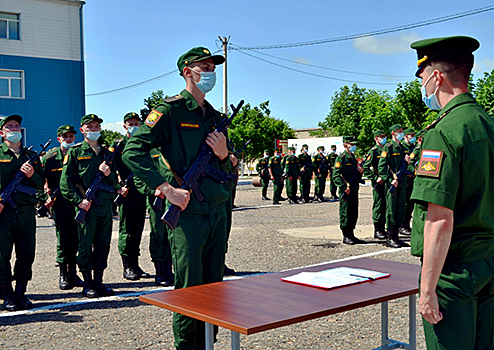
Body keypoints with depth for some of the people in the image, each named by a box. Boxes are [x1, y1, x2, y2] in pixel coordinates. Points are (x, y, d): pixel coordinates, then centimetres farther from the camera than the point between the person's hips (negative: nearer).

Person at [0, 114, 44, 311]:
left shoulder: (31, 156, 15)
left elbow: (41, 185, 14)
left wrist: (32, 175, -6)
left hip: (27, 213, 3)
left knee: (26, 255, 4)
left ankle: (20, 293, 16)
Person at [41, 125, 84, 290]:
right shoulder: (50, 157, 0)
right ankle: (63, 275, 9)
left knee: (75, 240, 5)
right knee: (63, 240, -1)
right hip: (59, 204, -2)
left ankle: (73, 273, 17)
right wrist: (47, 196, -2)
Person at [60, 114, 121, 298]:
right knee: (85, 246, 0)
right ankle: (87, 284, 10)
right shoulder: (75, 152, 3)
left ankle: (98, 281, 18)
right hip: (86, 207, -4)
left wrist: (109, 174, -3)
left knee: (103, 245, 8)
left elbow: (115, 182, 19)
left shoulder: (107, 153, 17)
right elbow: (65, 182, -3)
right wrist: (79, 200, -14)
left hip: (106, 206, 5)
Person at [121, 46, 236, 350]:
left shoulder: (216, 117, 16)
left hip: (217, 211, 7)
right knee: (190, 287, -2)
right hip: (188, 212, -7)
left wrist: (223, 155, -2)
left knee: (214, 285, 12)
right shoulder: (171, 111, -5)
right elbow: (133, 152, -13)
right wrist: (167, 189, -19)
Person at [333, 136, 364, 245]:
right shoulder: (341, 158, -8)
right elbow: (336, 175, -14)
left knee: (354, 213, 11)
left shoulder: (353, 157, 16)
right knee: (345, 213, -2)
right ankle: (346, 236, 5)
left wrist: (360, 170, 4)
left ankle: (351, 235, 19)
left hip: (354, 190, 8)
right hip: (346, 190, -8)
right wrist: (344, 187, -20)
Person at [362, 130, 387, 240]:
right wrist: (375, 178, -17)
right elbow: (365, 168, -12)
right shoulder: (373, 151, -6)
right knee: (378, 205, -4)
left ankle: (382, 228, 17)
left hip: (387, 182, 7)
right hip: (378, 183, -7)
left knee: (385, 206, 9)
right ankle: (377, 230, 2)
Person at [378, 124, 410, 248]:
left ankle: (395, 237, 17)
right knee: (391, 210, -3)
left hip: (402, 183, 7)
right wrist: (390, 180, -18)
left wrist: (407, 161, 2)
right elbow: (381, 167, -12)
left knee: (400, 211, 9)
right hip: (392, 184, -7)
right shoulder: (388, 147, -6)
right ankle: (389, 238, 3)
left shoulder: (402, 147, 17)